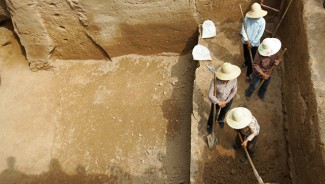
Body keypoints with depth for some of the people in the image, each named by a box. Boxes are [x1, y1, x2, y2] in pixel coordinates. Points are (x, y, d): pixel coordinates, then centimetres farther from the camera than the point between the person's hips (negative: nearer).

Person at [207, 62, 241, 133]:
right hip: (217, 100, -2)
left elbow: (234, 90, -13)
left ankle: (220, 119, 68)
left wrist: (226, 101, -13)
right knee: (213, 114, 23)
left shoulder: (233, 78, -31)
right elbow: (210, 95, -31)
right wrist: (218, 103, -20)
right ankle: (210, 124, 58)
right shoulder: (215, 81, -40)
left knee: (224, 111, 32)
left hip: (228, 99, 3)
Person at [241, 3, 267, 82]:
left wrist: (252, 44, -13)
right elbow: (243, 29, -12)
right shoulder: (247, 18, -15)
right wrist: (247, 40, -16)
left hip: (254, 43, 0)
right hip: (246, 41, 0)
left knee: (251, 59, 13)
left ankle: (248, 74, 28)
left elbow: (259, 34, -11)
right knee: (246, 55, 20)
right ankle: (246, 63, 45)